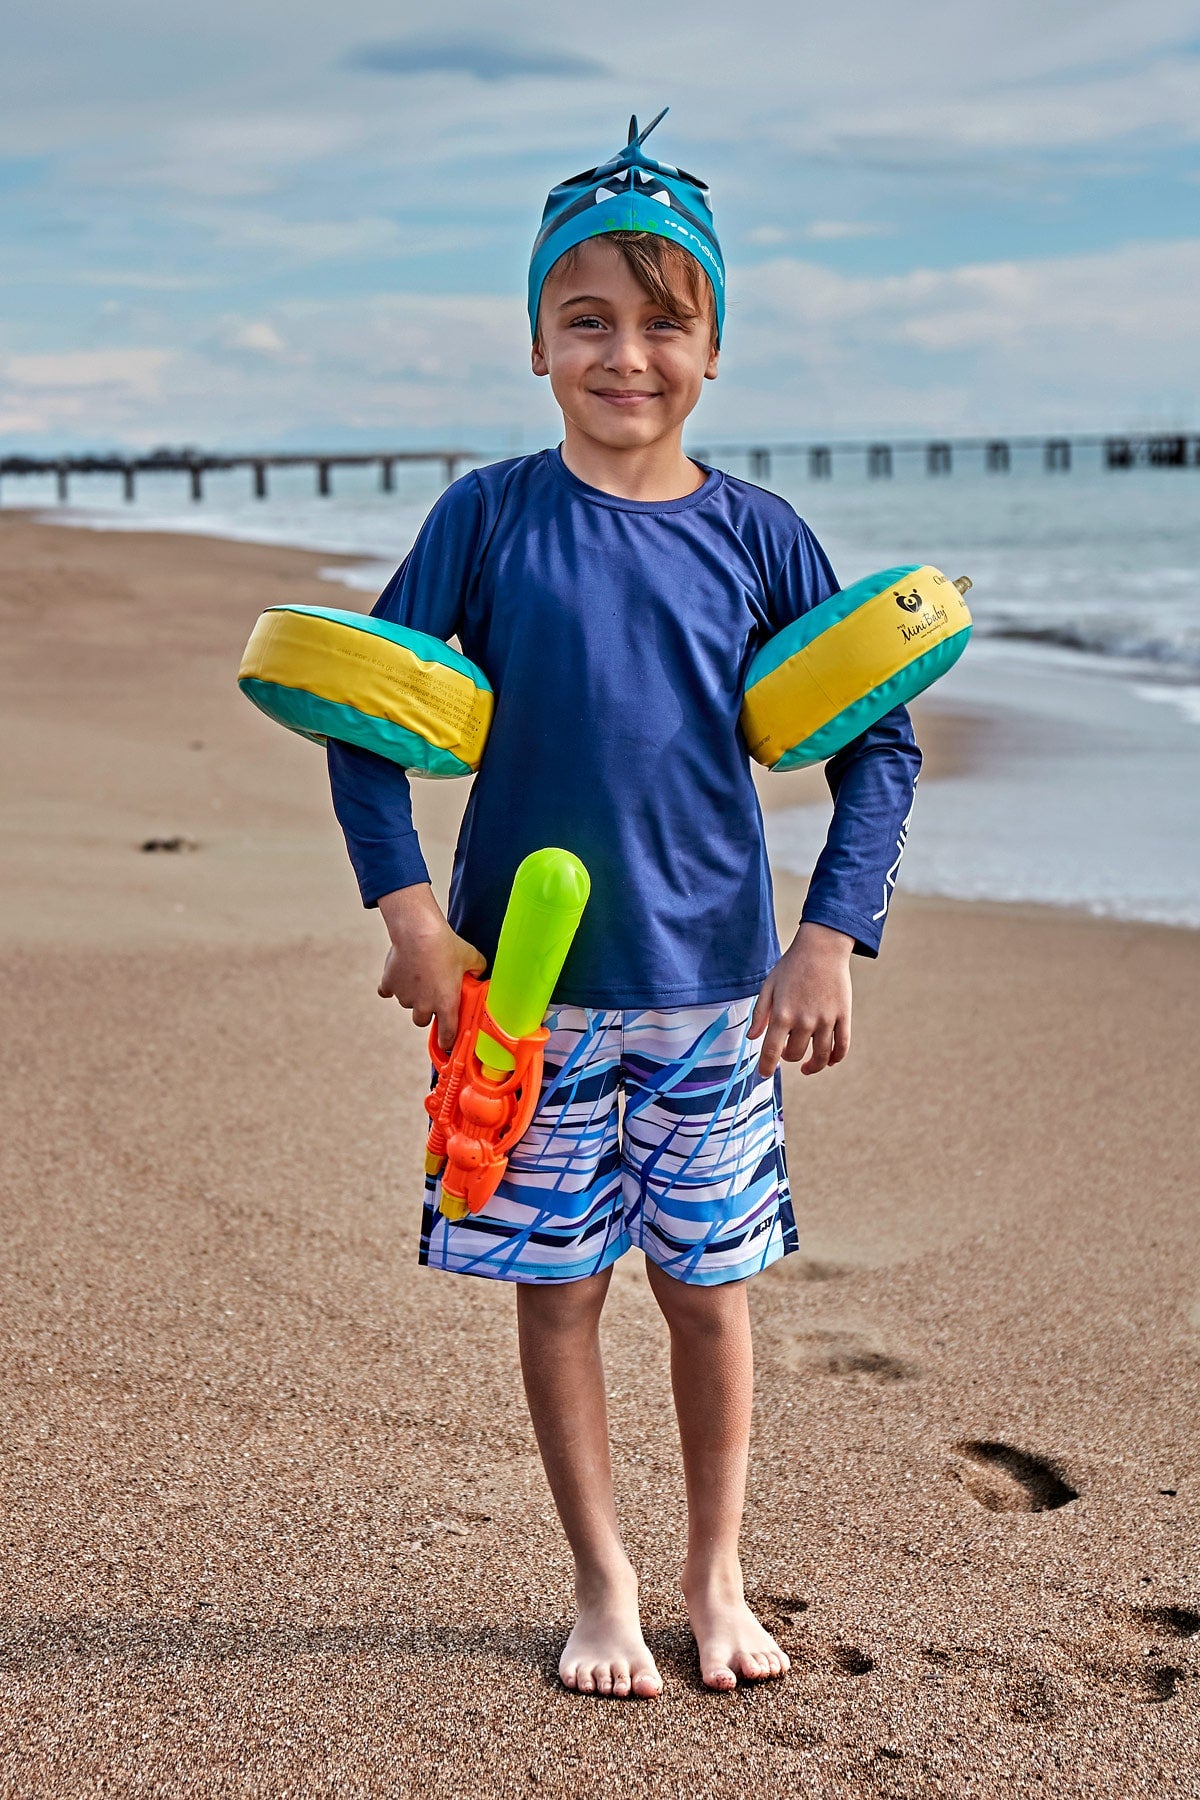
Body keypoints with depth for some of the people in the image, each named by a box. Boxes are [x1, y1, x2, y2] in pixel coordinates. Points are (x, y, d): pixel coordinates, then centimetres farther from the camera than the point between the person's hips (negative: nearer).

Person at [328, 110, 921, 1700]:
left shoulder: (756, 537, -1)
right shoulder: (488, 517, -4)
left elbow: (879, 747, 3)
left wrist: (830, 939, -7)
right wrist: (410, 908, -11)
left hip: (715, 981, 1)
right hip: (531, 983, -1)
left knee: (708, 1284, 10)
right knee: (559, 1286, 8)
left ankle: (716, 1578, 29)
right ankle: (603, 1583, 26)